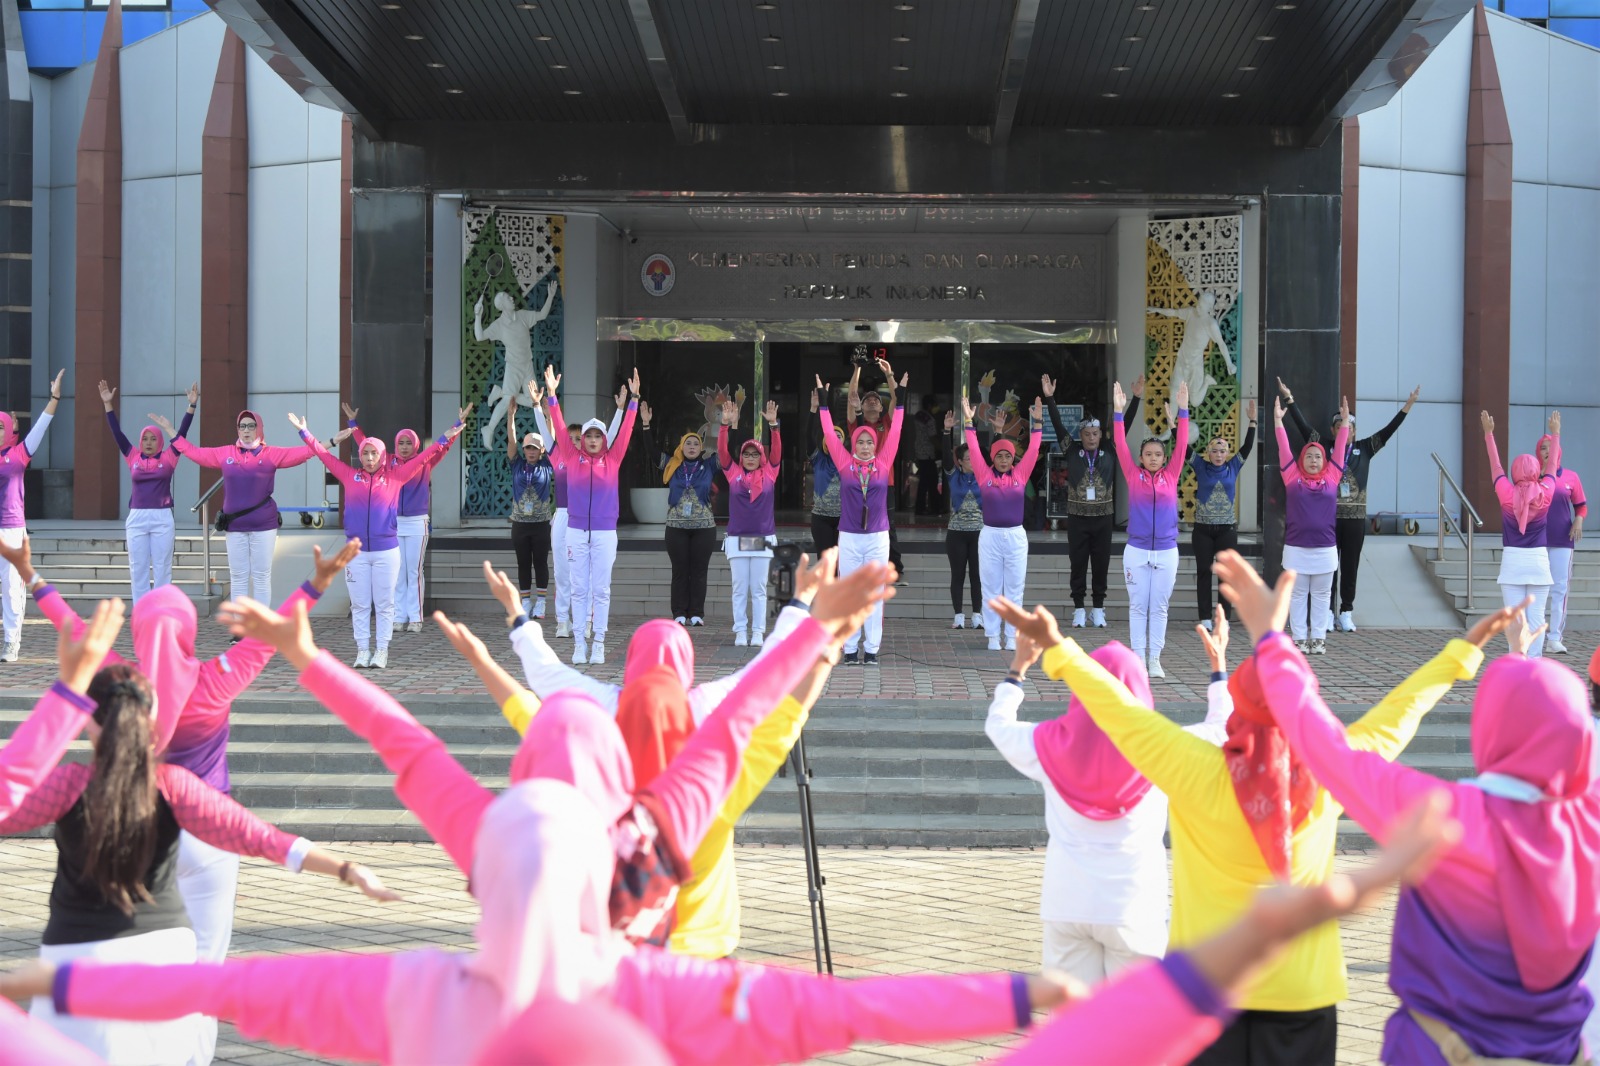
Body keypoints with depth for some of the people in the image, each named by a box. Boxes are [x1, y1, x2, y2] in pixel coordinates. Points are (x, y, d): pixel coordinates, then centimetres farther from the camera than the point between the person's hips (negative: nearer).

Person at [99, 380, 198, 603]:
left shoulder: (168, 458, 3)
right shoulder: (133, 458, 7)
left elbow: (182, 432, -2)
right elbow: (117, 433, 6)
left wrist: (192, 406, -10)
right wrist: (108, 404, 1)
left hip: (162, 519, -2)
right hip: (136, 518, 2)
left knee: (162, 569, 2)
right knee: (138, 570, 4)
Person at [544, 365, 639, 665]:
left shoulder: (612, 459, 3)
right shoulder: (572, 458, 4)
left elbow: (626, 430, -1)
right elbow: (559, 428, 0)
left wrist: (633, 398, -8)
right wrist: (552, 396, -6)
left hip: (605, 533, 0)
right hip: (576, 531, 1)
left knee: (601, 590, 2)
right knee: (579, 589, 4)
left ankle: (599, 644, 6)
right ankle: (579, 643, 6)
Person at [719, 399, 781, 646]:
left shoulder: (769, 473, 4)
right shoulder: (733, 473, 4)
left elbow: (777, 450, -5)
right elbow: (722, 450, -5)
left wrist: (773, 424, -18)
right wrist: (725, 424, -17)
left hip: (762, 540, 0)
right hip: (737, 539, 0)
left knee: (759, 589, 3)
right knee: (739, 589, 3)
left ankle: (758, 632, 6)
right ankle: (740, 632, 6)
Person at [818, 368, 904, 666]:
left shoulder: (883, 463, 2)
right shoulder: (845, 463, 1)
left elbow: (895, 429, 2)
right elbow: (829, 433, 3)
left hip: (878, 538, 0)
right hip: (849, 538, 0)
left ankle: (872, 649, 7)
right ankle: (850, 649, 8)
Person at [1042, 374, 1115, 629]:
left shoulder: (1110, 453, 4)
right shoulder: (1072, 452, 1)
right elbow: (1058, 426, -3)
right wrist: (1050, 399, -10)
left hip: (1103, 517, 1)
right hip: (1077, 518, -1)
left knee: (1101, 565, 5)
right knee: (1078, 565, 4)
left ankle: (1098, 610, 13)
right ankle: (1079, 611, 10)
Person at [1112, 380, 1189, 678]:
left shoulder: (1171, 476, 3)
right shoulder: (1134, 476, 1)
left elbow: (1182, 445, 0)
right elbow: (1120, 446, -4)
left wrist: (1183, 410, -6)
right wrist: (1118, 412, -11)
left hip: (1166, 552, 1)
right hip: (1136, 551, -1)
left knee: (1159, 608, 6)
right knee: (1138, 607, 5)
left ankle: (1155, 659, 10)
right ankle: (1138, 657, 10)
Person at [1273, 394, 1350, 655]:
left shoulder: (1331, 477, 5)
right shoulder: (1293, 477, 1)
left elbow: (1339, 448, 6)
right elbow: (1283, 448, 0)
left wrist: (1345, 421, 3)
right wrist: (1278, 420, -3)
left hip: (1325, 548, 1)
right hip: (1296, 548, -1)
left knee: (1321, 596, 6)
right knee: (1298, 596, 5)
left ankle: (1318, 638, 12)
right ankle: (1300, 639, 9)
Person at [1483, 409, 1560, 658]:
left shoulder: (1507, 494, -6)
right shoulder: (1545, 494, -3)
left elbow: (1495, 466, 7)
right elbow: (1552, 465, 11)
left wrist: (1488, 433, 17)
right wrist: (1555, 433, 25)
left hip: (1512, 560, -1)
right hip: (1539, 560, 1)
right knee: (1536, 616, 1)